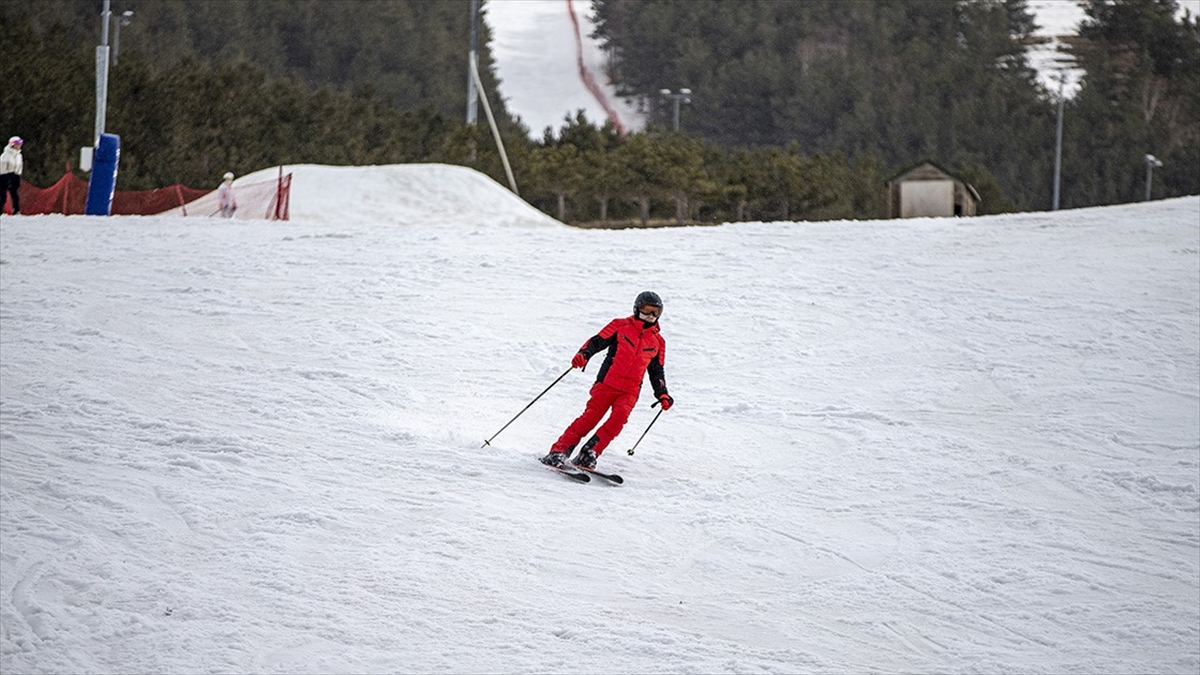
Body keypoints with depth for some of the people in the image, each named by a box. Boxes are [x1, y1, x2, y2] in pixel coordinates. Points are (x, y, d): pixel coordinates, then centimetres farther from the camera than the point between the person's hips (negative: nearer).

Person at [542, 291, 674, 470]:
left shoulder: (657, 342, 18)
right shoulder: (621, 326, 8)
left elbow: (656, 372, 25)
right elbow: (597, 341, 1)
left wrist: (662, 395, 12)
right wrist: (583, 354, -18)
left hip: (630, 390, 2)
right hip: (608, 382, -2)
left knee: (620, 415, -25)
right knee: (592, 415, -17)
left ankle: (588, 455, -24)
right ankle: (559, 451, -14)